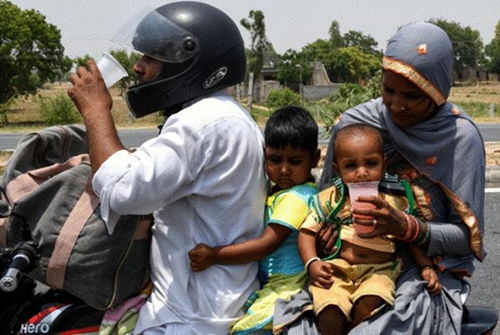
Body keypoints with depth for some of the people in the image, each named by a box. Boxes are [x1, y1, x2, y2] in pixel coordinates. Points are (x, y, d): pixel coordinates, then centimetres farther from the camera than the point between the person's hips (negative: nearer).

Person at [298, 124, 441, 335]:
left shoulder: (396, 201, 8)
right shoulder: (331, 199, 8)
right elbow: (307, 232, 10)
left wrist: (426, 266, 3)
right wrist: (312, 263, -6)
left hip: (379, 270, 0)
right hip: (336, 268, 0)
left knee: (367, 305, -32)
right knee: (329, 310, -28)